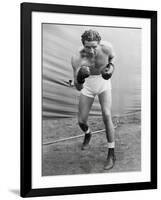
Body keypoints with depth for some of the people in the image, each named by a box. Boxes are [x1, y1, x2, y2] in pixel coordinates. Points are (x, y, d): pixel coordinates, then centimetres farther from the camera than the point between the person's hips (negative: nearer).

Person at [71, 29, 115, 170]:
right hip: (87, 85, 0)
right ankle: (88, 134, 42)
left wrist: (111, 66, -20)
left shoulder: (106, 47, -27)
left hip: (103, 82, 0)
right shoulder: (77, 58, -32)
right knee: (81, 121, 2)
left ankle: (111, 154, -4)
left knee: (107, 116, -18)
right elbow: (78, 88, -31)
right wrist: (79, 80, -54)